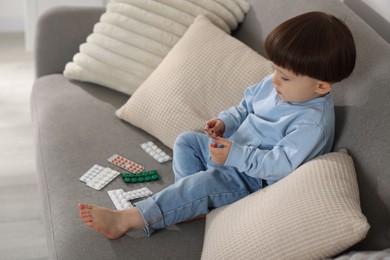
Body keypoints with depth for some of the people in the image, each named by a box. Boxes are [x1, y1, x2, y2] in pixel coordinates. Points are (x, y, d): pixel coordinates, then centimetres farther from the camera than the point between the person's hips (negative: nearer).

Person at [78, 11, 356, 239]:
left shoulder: (313, 124, -29)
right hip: (234, 150, 10)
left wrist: (235, 155, -33)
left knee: (203, 183, -29)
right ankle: (194, 204, -7)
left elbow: (280, 165, -32)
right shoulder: (273, 85, -4)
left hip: (254, 177, -10)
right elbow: (246, 107, 12)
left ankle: (125, 220, -30)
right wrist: (225, 122, -7)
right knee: (186, 141, 11)